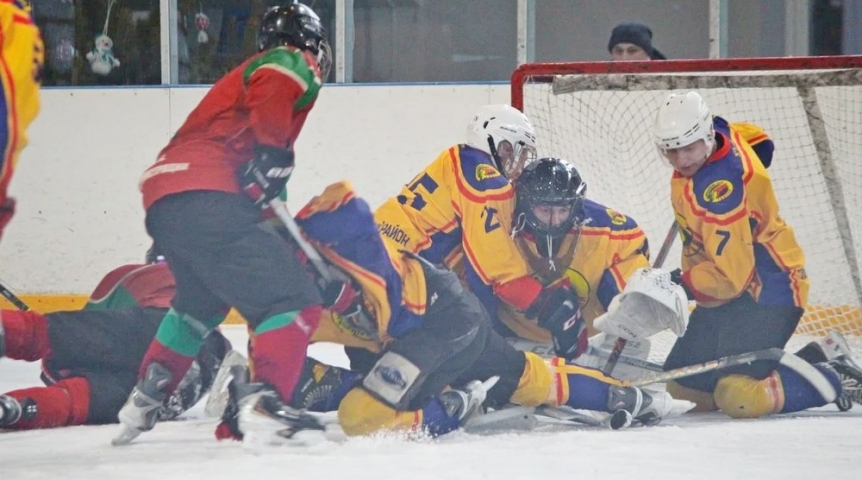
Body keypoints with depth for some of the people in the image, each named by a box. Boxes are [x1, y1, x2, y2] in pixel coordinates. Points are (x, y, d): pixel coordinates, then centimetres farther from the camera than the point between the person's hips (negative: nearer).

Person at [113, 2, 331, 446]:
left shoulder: (248, 71, 35)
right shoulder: (294, 64, 7)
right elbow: (266, 114, -15)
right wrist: (269, 161, -22)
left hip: (163, 200, 10)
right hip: (204, 198, -10)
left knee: (200, 302, 33)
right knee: (292, 300, -13)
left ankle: (145, 400, 34)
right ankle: (267, 405, -26)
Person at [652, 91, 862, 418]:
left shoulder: (718, 186, -28)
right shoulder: (718, 133, 0)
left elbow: (732, 275, -28)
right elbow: (756, 140, 26)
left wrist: (679, 286, -18)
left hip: (767, 293, -11)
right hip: (728, 293, 11)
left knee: (736, 397, -26)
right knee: (682, 384, 7)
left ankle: (833, 381, -3)